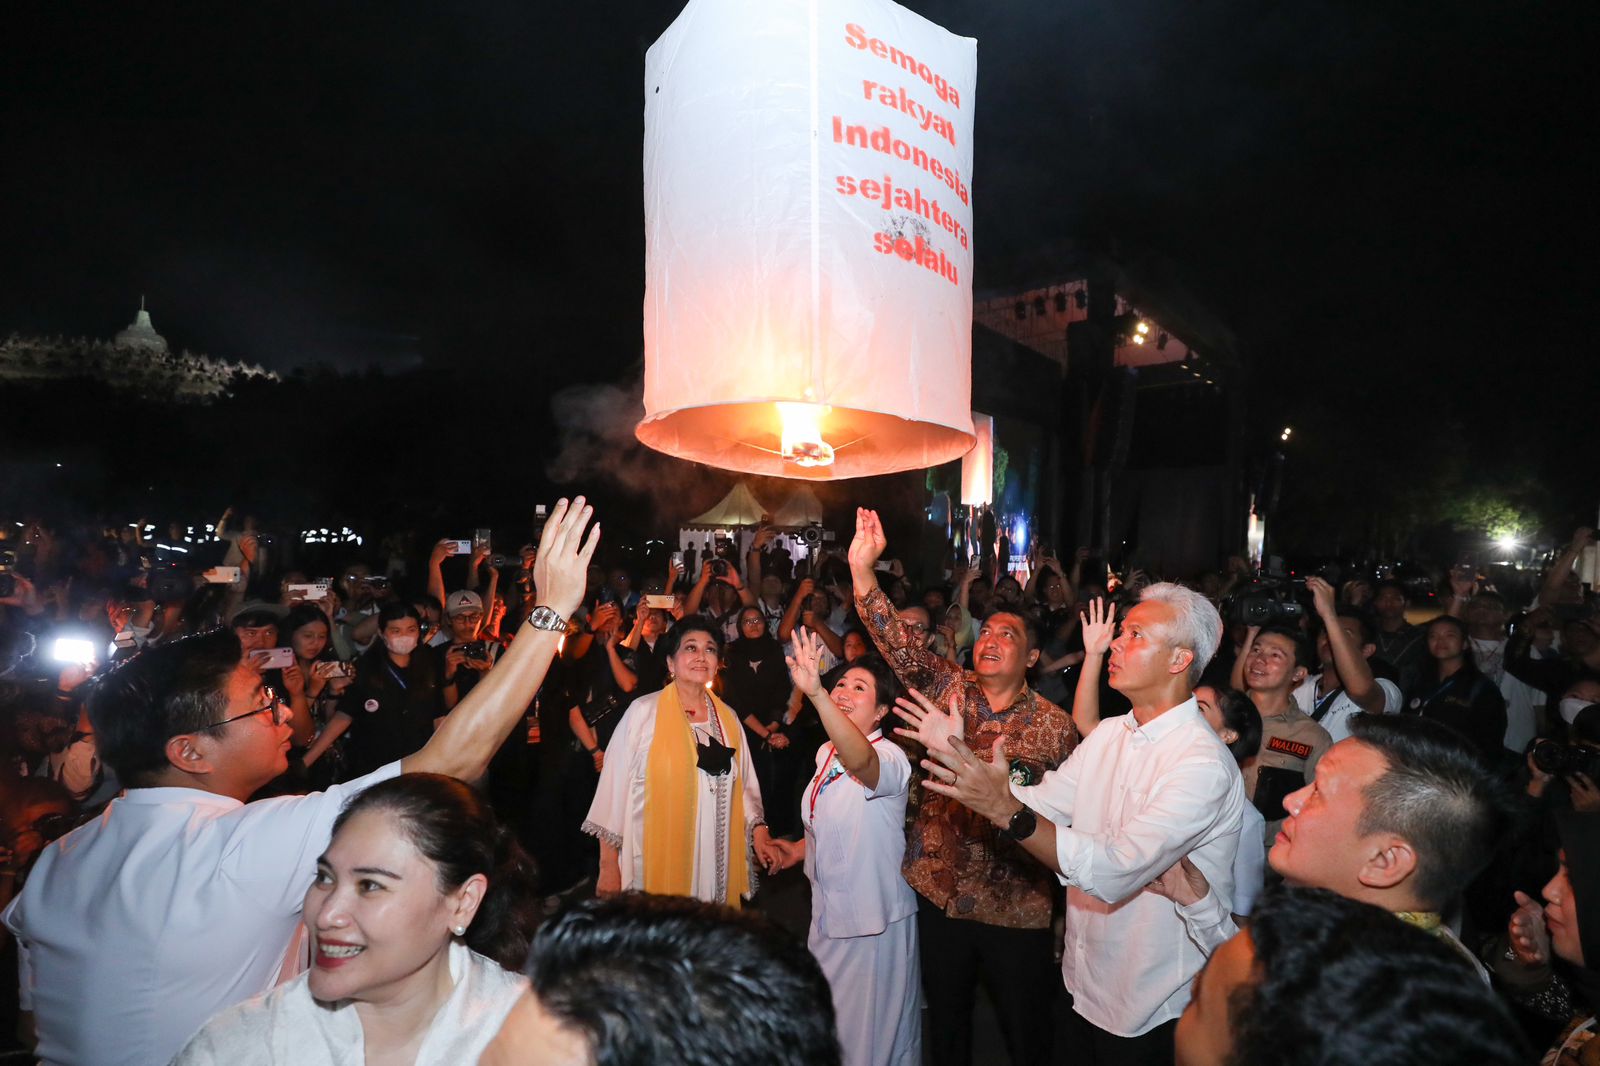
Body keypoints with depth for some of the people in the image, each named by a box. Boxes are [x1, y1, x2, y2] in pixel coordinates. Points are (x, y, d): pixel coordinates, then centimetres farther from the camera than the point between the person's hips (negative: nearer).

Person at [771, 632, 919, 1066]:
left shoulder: (890, 757, -24)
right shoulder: (826, 752, 1)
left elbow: (861, 761, -50)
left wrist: (814, 692, -62)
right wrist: (800, 848, 3)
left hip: (875, 924, -8)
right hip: (827, 916, 8)